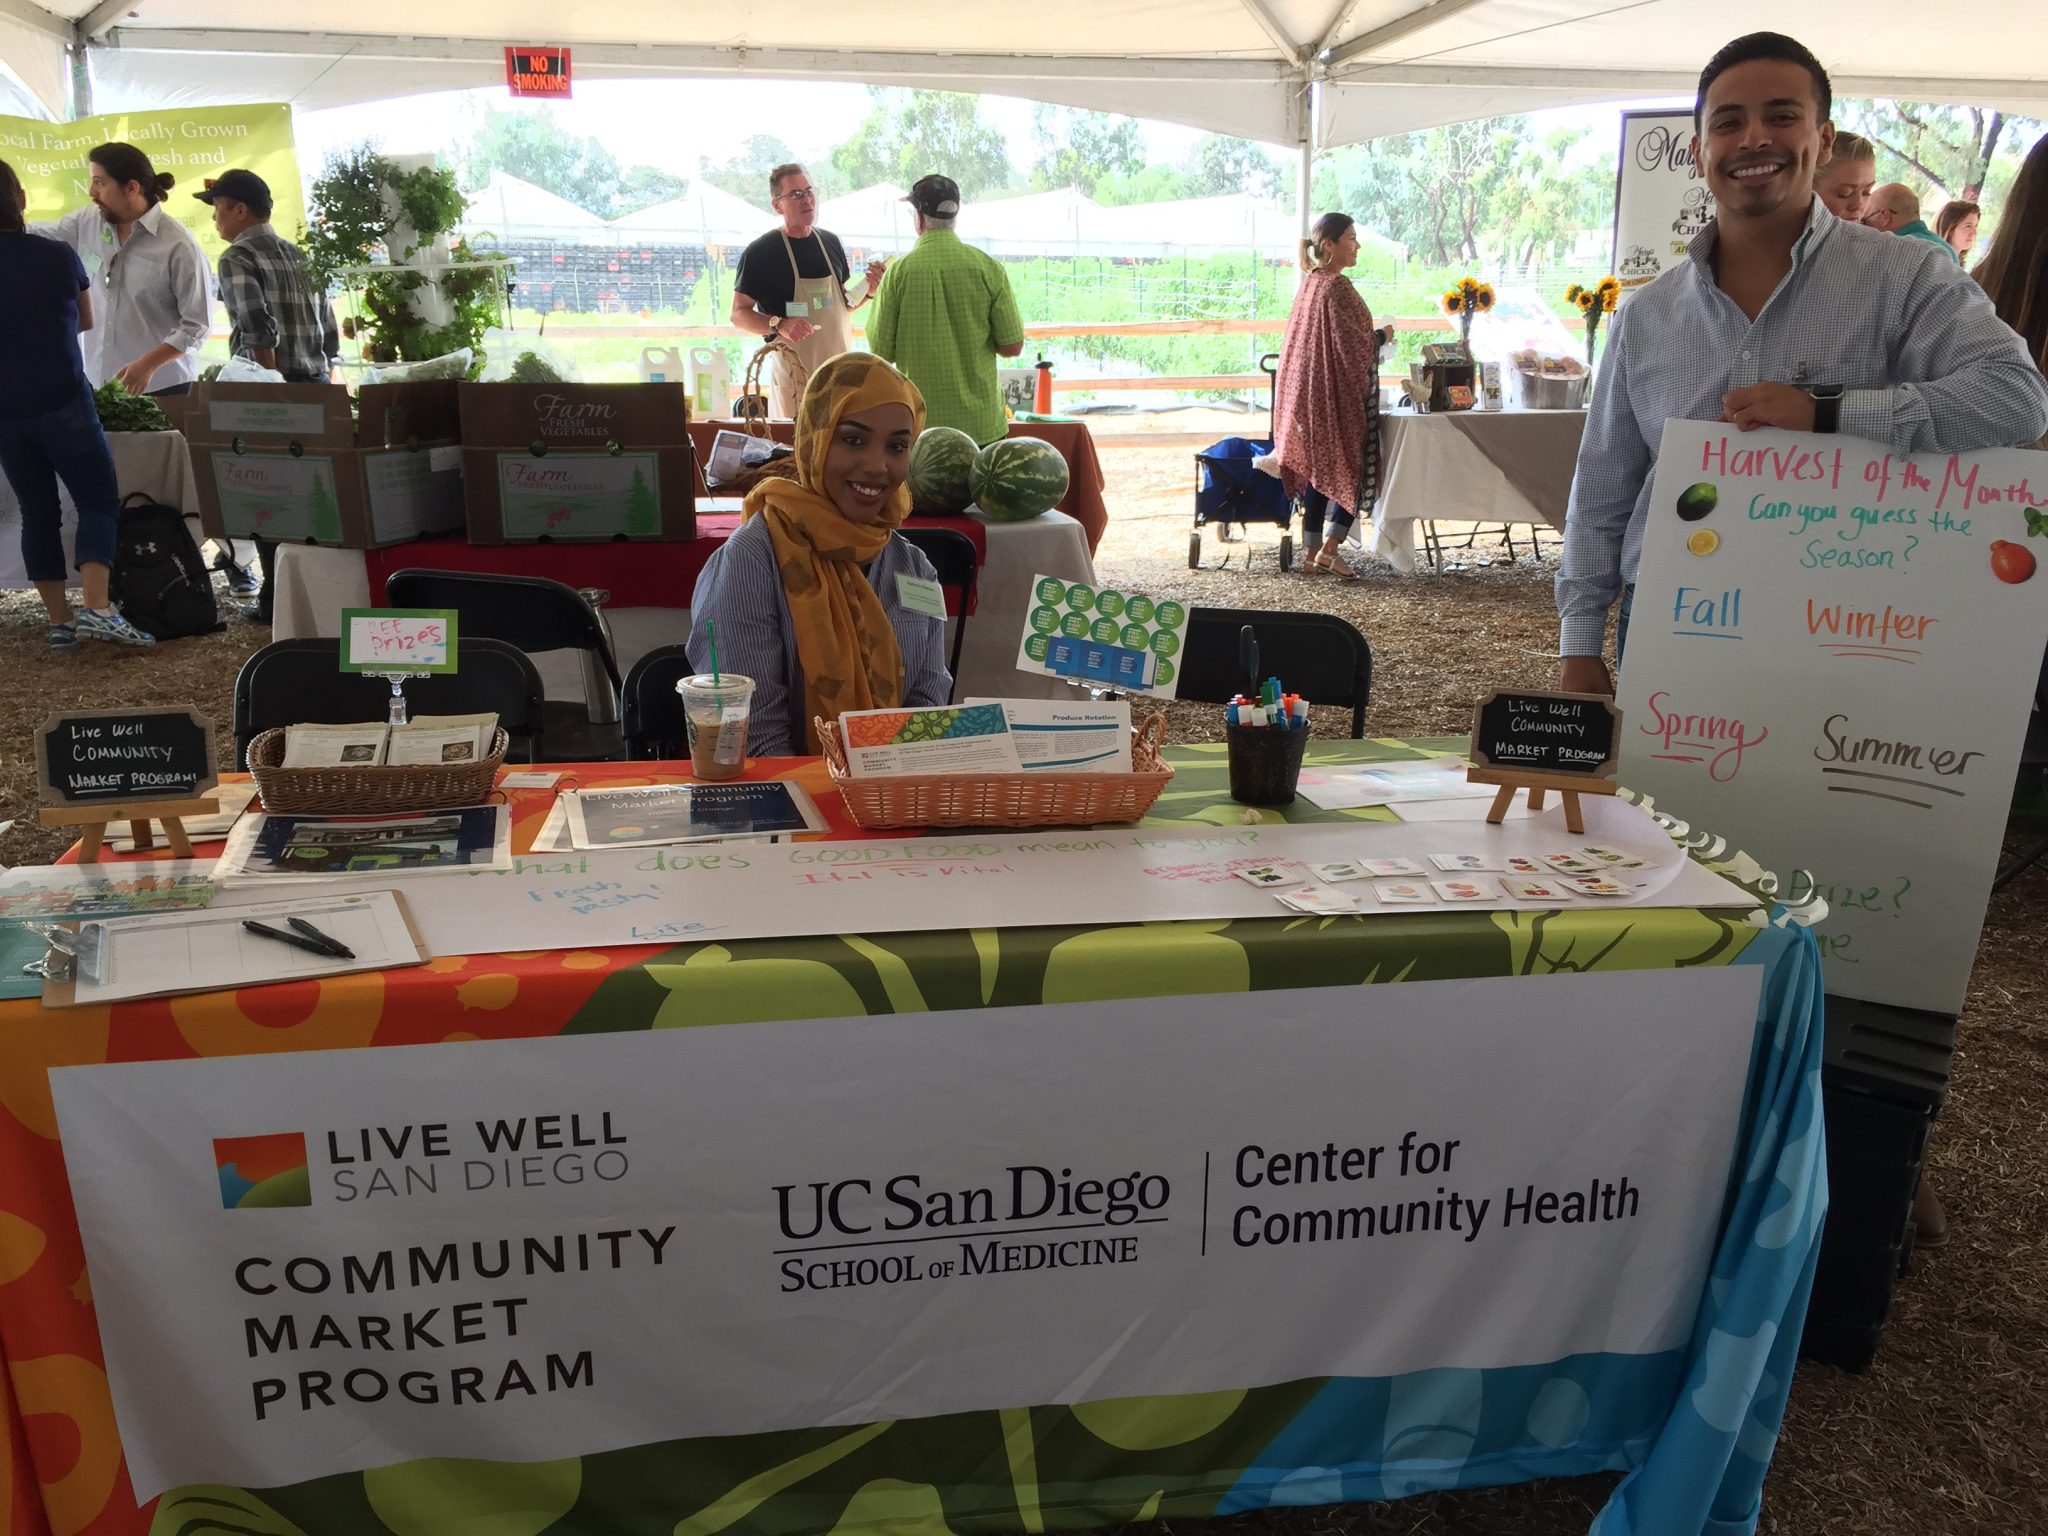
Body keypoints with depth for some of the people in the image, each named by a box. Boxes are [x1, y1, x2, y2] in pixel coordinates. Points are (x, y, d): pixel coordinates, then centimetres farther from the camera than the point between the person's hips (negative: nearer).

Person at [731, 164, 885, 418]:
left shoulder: (830, 242, 10)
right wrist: (779, 325, -23)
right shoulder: (759, 253, -6)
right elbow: (739, 314, -5)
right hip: (795, 374, -5)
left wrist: (867, 290, 0)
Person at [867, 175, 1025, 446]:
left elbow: (881, 351, -4)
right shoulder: (988, 267, -4)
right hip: (982, 422, 1)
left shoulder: (899, 270, -7)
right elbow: (1012, 346, -3)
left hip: (920, 424, -1)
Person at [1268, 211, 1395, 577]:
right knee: (1354, 470, 1)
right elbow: (1354, 345, -19)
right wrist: (1383, 335, -1)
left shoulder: (1309, 284, 11)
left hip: (1308, 393, 9)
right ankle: (1328, 548, -4)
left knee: (1318, 470, 11)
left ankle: (1312, 553, 13)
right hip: (1338, 396, -9)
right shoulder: (1337, 289, -17)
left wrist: (1373, 339, 22)